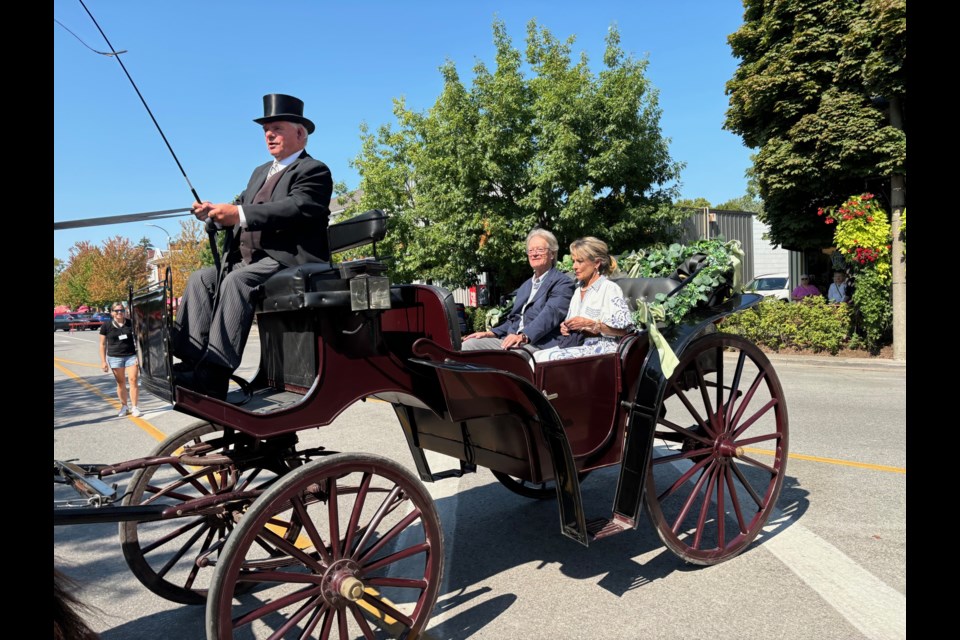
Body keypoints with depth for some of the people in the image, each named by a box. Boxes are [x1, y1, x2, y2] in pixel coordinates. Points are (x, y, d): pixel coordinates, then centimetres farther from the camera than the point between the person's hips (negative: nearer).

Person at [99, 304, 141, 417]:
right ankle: (124, 406, 20)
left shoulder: (131, 324, 2)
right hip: (115, 357, 0)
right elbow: (103, 344, 4)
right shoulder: (106, 326, 1)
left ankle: (135, 407, 0)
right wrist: (103, 361, 0)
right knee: (120, 383, 8)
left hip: (131, 356, 0)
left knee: (133, 381, -5)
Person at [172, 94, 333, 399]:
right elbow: (241, 208, 21)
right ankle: (192, 359, -17)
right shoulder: (261, 172, 30)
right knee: (201, 278, -7)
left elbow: (296, 209, -19)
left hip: (288, 259, -9)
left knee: (236, 282, -31)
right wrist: (216, 212, -2)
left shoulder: (314, 171, 0)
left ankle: (214, 376, -36)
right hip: (248, 261, 10)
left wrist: (240, 213, -25)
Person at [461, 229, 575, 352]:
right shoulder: (525, 286, 29)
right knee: (469, 344, -12)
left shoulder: (563, 282, 1)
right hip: (513, 340, 8)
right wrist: (492, 333, 8)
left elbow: (550, 314, -16)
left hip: (539, 345, -8)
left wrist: (523, 336, -31)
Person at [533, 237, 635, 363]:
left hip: (600, 348, -7)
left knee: (550, 358, -30)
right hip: (577, 345, 7)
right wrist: (566, 327, 5)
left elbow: (623, 329, -11)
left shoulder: (610, 289, -3)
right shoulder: (578, 290, 21)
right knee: (537, 357, -21)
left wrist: (589, 324, -16)